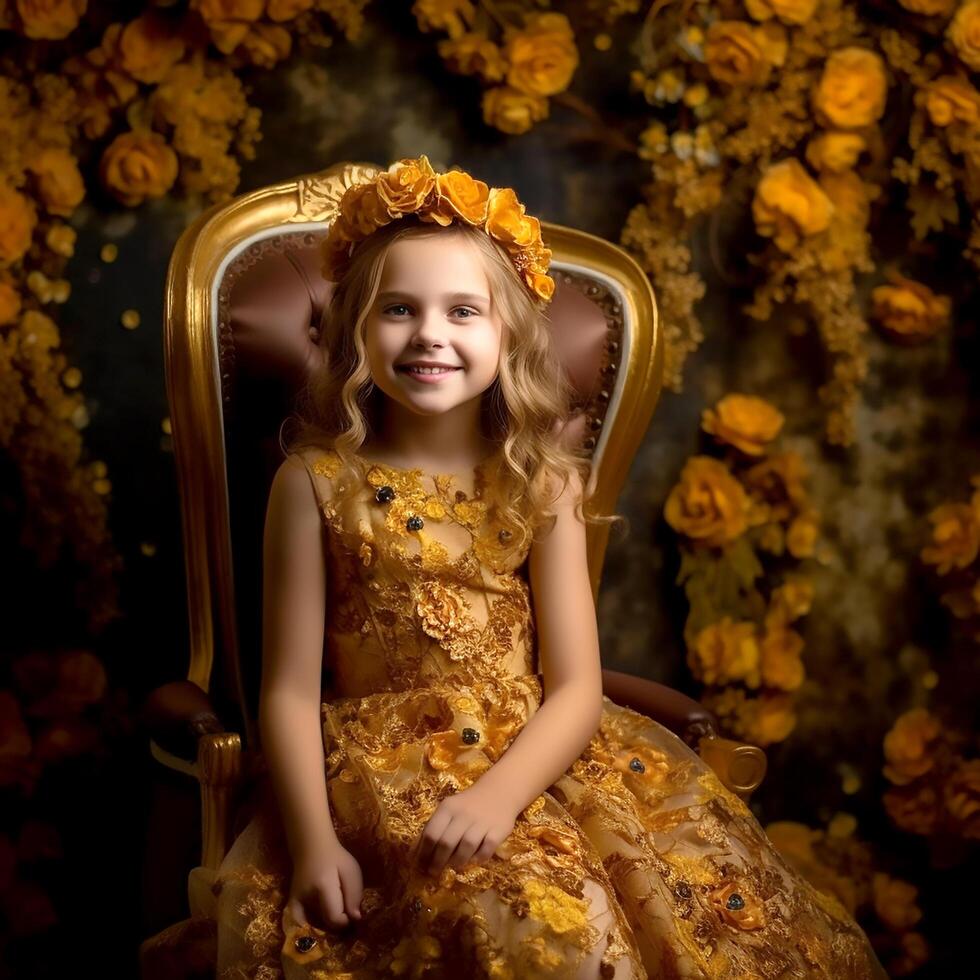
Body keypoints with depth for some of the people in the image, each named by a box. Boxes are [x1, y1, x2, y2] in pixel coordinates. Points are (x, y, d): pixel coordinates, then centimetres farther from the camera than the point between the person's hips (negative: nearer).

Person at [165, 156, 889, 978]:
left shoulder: (543, 485, 1)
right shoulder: (316, 483, -2)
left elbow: (577, 685, -3)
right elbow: (291, 689, -3)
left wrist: (497, 795, -20)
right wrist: (314, 840, -16)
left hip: (531, 754, 3)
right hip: (377, 764, -2)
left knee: (694, 892, -18)